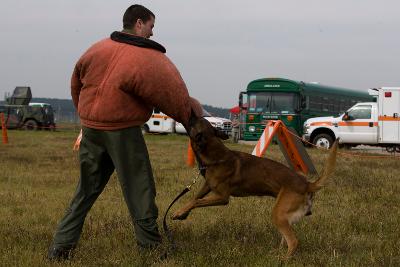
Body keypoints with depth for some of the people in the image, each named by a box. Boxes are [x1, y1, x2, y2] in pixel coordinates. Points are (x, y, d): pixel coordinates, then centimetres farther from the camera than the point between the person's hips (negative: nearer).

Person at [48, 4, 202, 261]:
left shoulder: (97, 49, 5)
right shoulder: (151, 60, -10)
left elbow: (76, 83, 15)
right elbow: (173, 94, -8)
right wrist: (189, 107, 10)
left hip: (90, 130, 6)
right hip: (123, 132, -5)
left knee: (86, 191, 14)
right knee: (140, 191, 6)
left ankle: (61, 247, 12)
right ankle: (151, 247, 11)